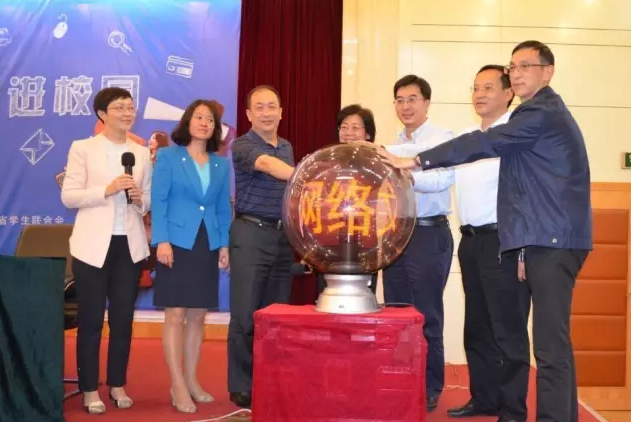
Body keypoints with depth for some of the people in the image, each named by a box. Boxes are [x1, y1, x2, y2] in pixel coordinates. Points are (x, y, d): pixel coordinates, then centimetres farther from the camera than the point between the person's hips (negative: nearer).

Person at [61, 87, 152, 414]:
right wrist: (107, 189, -18)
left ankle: (118, 385, 23)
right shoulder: (82, 148, 0)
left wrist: (140, 199, -9)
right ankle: (90, 389, 16)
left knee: (123, 319, 10)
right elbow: (68, 196, -6)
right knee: (90, 320, 3)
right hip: (93, 245, -3)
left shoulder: (142, 153, 11)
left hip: (130, 244, 3)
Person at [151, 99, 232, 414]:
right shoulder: (168, 156, 1)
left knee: (198, 317, 9)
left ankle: (191, 380, 20)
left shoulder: (221, 164, 11)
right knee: (175, 316, -4)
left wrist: (224, 244, 4)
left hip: (207, 245, 4)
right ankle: (177, 386, 3)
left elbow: (223, 207, 13)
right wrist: (161, 240, -15)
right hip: (177, 243, -4)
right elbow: (158, 200, -5)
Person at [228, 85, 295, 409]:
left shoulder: (287, 147, 16)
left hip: (284, 236, 6)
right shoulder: (243, 145, -6)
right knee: (246, 315, -3)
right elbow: (267, 164, -27)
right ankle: (242, 387, 7)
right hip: (251, 234, -6)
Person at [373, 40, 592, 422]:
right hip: (548, 240, 11)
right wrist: (527, 249, 19)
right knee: (554, 341, 13)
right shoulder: (544, 112, 24)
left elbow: (486, 143, -17)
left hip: (552, 240, -11)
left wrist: (416, 161, -16)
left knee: (550, 343, -10)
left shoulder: (542, 113, -8)